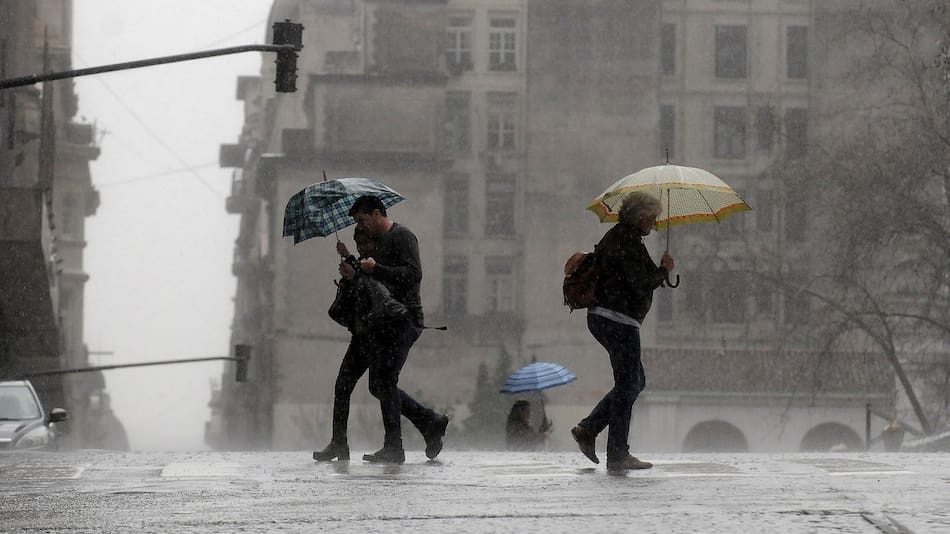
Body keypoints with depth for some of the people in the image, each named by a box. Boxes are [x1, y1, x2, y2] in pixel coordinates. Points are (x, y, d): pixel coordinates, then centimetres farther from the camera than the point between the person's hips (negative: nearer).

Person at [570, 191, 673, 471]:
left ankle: (587, 429, 12)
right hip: (618, 320, -11)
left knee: (635, 381, 17)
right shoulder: (627, 241, -15)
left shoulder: (615, 236, 18)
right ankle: (618, 454, -2)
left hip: (602, 318, 11)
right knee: (628, 384, -4)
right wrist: (664, 270, -4)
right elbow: (641, 285, -20)